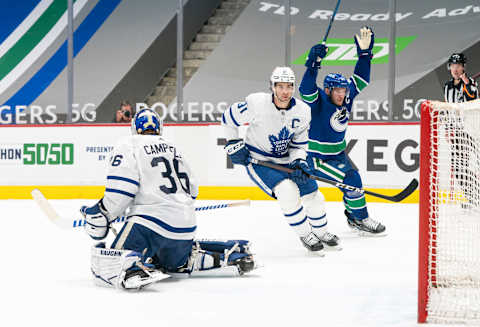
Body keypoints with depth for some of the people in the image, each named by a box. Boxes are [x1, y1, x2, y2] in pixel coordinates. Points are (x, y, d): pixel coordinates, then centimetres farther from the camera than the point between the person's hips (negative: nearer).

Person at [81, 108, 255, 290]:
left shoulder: (129, 145, 2)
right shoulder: (172, 148, 23)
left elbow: (121, 189, -11)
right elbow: (191, 190, 25)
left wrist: (102, 214, -3)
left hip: (153, 220, -7)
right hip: (185, 226, 7)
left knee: (106, 266, -13)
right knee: (177, 262, 34)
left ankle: (133, 270, -46)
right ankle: (229, 254, 18)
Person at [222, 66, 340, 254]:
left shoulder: (303, 112, -9)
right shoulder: (257, 104, -23)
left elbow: (299, 145, 1)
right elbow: (228, 118, -8)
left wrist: (298, 163, -16)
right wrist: (233, 144, -9)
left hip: (285, 161, 5)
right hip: (257, 161, -5)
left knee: (313, 195, 4)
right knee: (287, 191, -26)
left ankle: (321, 233, 31)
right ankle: (305, 235, -8)